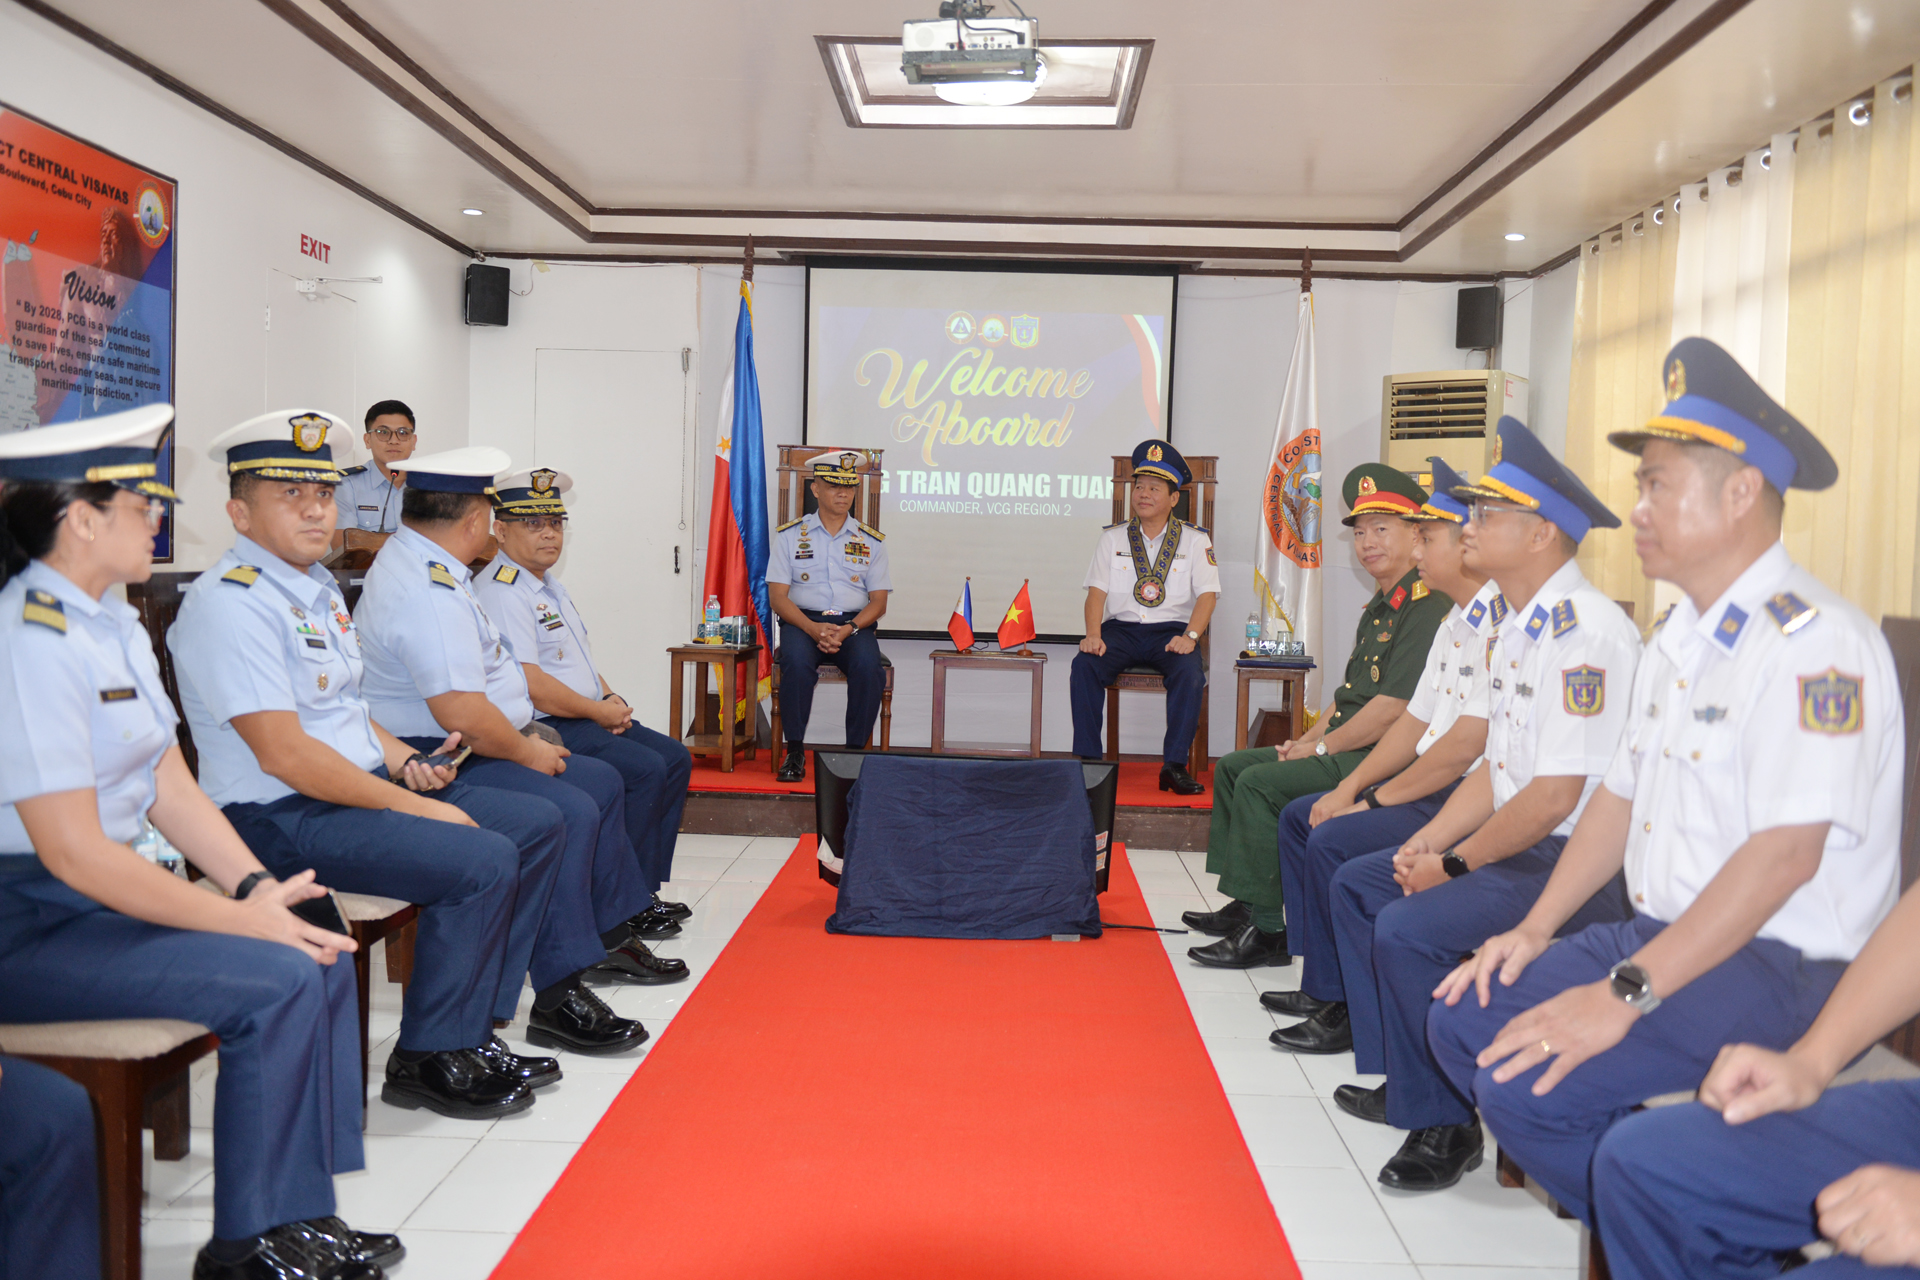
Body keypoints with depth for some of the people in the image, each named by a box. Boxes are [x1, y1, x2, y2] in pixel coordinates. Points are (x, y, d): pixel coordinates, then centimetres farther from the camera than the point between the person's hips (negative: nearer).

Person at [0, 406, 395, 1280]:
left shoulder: (112, 624, 10)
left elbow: (169, 785, 9)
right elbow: (72, 852, -23)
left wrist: (258, 887, -5)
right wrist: (244, 920, -20)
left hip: (104, 896, 9)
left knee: (320, 959, -2)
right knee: (275, 981, -20)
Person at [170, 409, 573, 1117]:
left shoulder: (318, 586, 15)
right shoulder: (229, 603, -16)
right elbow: (284, 753, -23)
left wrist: (404, 762, 3)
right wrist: (410, 806, -20)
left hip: (365, 785, 10)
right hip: (282, 818, -10)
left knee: (540, 826, 5)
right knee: (481, 861, -26)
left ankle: (472, 1028, 10)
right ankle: (428, 1060, -7)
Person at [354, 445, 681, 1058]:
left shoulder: (411, 558, 14)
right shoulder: (429, 590, -23)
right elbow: (463, 716, -31)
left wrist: (525, 736, 15)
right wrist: (527, 752, -14)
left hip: (472, 747, 12)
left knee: (602, 782, 15)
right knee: (568, 811, -28)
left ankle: (609, 937, 25)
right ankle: (559, 996, -23)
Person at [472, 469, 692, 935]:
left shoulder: (549, 583, 18)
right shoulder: (501, 592, -16)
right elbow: (531, 685, -23)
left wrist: (611, 697, 7)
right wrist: (601, 712, -14)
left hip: (588, 718, 11)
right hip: (543, 729, -11)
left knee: (675, 758, 6)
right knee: (645, 769, -23)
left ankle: (646, 892, 8)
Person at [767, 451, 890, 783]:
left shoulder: (870, 541, 12)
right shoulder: (790, 535, 8)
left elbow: (879, 601, 6)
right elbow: (778, 596, 1)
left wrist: (848, 629, -14)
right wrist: (813, 628, -17)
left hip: (854, 622, 1)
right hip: (802, 620, -1)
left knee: (868, 665, -31)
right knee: (796, 661, -34)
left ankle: (856, 751, -20)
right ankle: (795, 751, -22)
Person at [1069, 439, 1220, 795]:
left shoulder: (1195, 540, 7)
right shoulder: (1113, 538, 12)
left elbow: (1207, 593, -3)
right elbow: (1097, 590, 3)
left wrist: (1190, 636, -21)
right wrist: (1093, 634, -16)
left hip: (1171, 630, -1)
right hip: (1120, 628, 1)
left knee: (1189, 671, -33)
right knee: (1084, 664, -27)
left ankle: (1174, 765, -26)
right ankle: (1088, 760, -21)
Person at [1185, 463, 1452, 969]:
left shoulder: (1428, 608, -17)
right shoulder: (1380, 605, 18)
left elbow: (1393, 709, -23)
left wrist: (1322, 746, -13)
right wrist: (1305, 740, 9)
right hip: (1347, 751, 11)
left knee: (1262, 783, -23)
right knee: (1233, 767, 10)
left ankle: (1266, 932, -16)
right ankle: (1244, 905, 11)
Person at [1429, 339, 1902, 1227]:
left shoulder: (1813, 643, -19)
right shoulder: (1678, 640, 13)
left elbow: (1786, 852, -26)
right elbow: (1621, 796, 17)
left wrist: (1624, 994, -27)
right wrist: (1536, 930, 7)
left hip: (1783, 968, -9)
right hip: (1662, 936, 10)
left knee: (1524, 1081, -23)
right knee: (1462, 1020, 2)